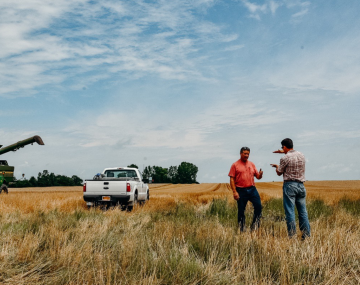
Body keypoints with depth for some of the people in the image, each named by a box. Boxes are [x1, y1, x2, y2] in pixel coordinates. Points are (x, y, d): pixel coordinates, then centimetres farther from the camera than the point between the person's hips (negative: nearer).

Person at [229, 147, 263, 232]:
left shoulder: (252, 164, 14)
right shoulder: (235, 165, 1)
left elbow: (258, 176, 15)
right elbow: (232, 179, -3)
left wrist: (260, 174, -10)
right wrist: (234, 192, -11)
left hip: (252, 189, 4)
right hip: (241, 191, -3)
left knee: (258, 206, -8)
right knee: (241, 211, 2)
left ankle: (255, 225, 8)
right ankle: (242, 229, 13)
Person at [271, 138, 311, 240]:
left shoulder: (285, 158, -11)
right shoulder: (301, 155, 7)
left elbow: (279, 173, 2)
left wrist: (276, 166, 23)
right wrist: (284, 152, 38)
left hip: (289, 185, -6)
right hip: (301, 185, 6)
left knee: (290, 212, -2)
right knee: (303, 211, 10)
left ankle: (292, 236, -2)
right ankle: (306, 235, 11)